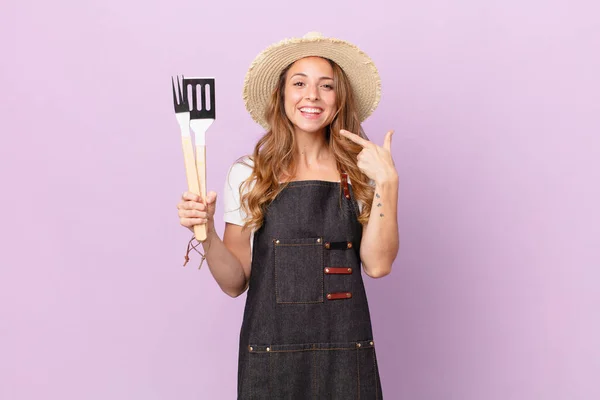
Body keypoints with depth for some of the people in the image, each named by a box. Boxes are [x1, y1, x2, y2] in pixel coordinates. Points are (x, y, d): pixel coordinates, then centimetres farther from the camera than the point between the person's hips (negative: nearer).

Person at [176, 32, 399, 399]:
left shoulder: (359, 173, 2)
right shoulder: (248, 175, 0)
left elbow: (377, 265, -9)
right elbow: (235, 282, 1)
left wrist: (387, 182, -14)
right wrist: (206, 232, -15)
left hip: (345, 356, 1)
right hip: (271, 352, -1)